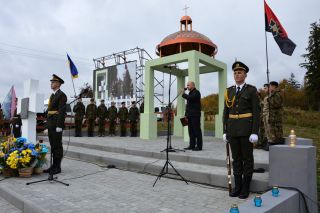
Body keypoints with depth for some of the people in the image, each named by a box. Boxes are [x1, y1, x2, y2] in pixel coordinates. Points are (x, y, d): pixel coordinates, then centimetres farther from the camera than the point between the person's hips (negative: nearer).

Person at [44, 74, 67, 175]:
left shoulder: (61, 95, -9)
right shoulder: (52, 95, 20)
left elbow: (62, 111, -16)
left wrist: (59, 126, -21)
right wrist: (48, 124, 18)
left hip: (57, 123, -9)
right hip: (50, 124, 9)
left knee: (57, 145, -3)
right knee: (52, 145, 11)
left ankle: (57, 167, 4)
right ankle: (53, 166, 18)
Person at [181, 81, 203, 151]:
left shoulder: (196, 92, -5)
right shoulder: (190, 93, 22)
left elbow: (190, 98, -23)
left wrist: (183, 94, -10)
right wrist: (186, 114, 16)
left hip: (195, 115, -9)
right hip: (190, 115, 9)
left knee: (197, 130, -6)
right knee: (191, 130, 8)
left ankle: (199, 146, -3)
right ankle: (192, 145, 13)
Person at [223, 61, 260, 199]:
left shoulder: (251, 90, -2)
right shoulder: (229, 91, 11)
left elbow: (256, 112, -6)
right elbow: (226, 112, 10)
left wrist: (255, 132, -13)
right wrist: (225, 131, 6)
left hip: (247, 128, -4)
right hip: (232, 128, 4)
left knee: (247, 158, 4)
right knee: (236, 158, 9)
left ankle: (246, 188, 15)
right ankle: (237, 186, 20)